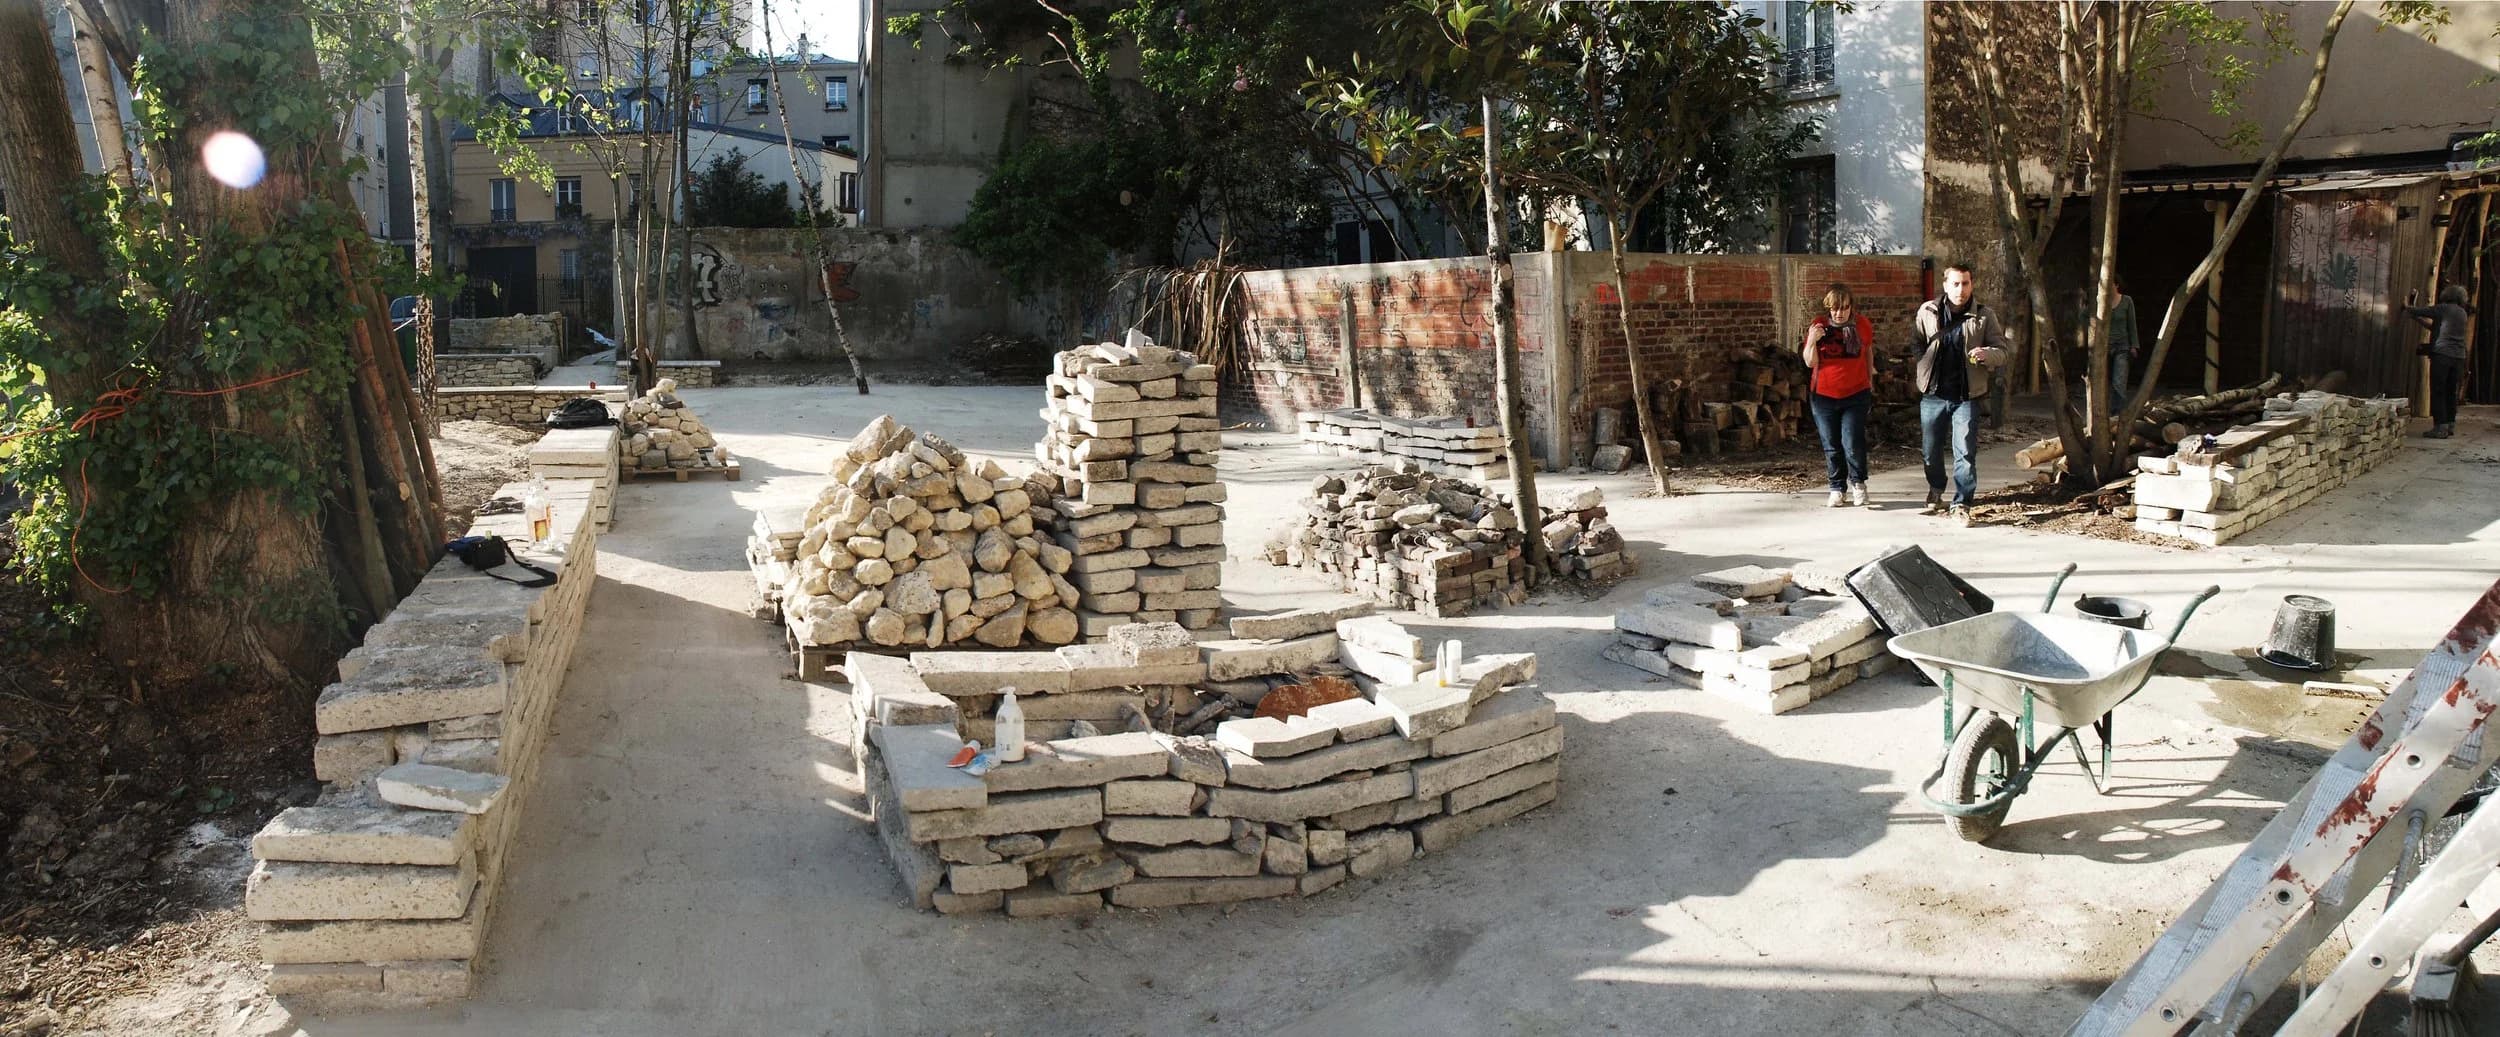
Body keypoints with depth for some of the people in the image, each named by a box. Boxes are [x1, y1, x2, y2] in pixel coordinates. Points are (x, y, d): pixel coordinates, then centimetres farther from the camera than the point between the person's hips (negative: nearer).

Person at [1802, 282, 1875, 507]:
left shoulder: (1863, 324, -2)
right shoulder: (1818, 325, -5)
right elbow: (1810, 362, -6)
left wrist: (1870, 380, 18)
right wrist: (1812, 341, -23)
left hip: (1856, 395, -1)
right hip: (1824, 396, 1)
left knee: (1852, 443, -9)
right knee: (1831, 446, 7)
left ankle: (1857, 482, 15)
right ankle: (1837, 489, 20)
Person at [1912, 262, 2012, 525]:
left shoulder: (1985, 316, -1)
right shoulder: (1927, 312, 2)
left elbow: (2002, 350, 2)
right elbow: (1915, 343, 16)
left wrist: (1986, 354, -20)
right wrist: (1920, 359, -2)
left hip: (1966, 396, -2)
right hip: (1933, 394, 2)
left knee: (1965, 453, -7)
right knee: (1930, 451, 14)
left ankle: (1961, 505, 0)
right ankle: (1935, 494, 38)